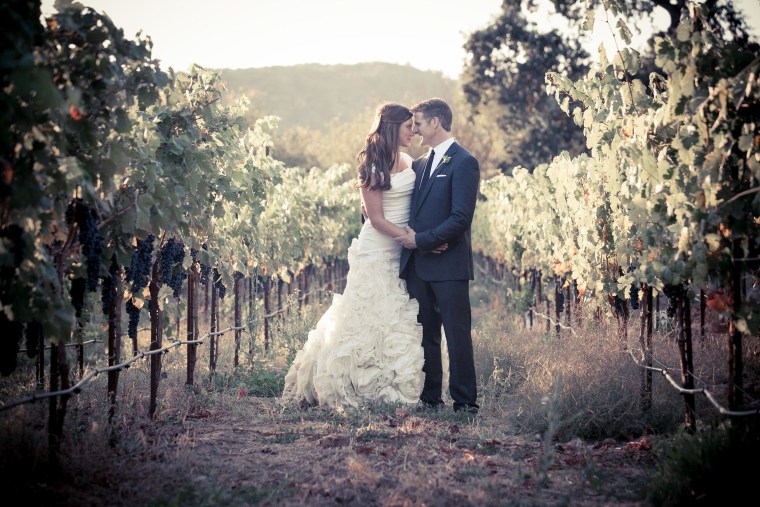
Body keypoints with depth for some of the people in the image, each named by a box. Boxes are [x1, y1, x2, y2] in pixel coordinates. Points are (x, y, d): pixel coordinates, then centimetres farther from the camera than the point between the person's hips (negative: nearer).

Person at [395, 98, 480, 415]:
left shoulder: (464, 163, -8)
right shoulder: (420, 164, 17)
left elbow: (461, 219, -16)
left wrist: (420, 239, -14)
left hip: (448, 266, -7)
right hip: (418, 265, 7)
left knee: (457, 335, -2)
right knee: (425, 335, 10)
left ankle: (465, 402, 3)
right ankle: (429, 397, 17)